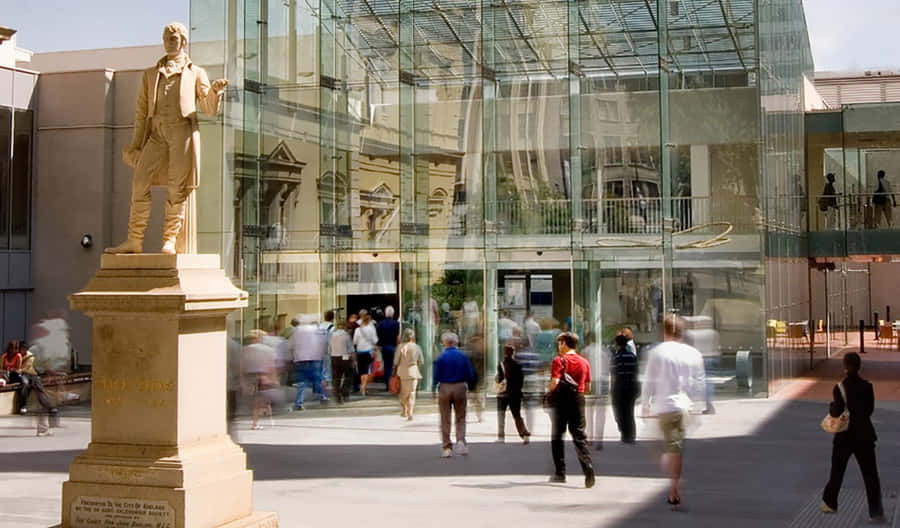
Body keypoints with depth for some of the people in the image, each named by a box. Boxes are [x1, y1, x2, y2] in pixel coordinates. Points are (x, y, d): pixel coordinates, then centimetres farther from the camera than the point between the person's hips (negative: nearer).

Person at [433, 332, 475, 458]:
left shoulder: (440, 358, -7)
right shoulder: (463, 356, -1)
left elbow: (436, 376, -6)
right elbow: (471, 376, 0)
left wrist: (433, 390, 9)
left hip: (445, 388, -1)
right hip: (460, 387, 1)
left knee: (445, 420, 6)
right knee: (460, 418, 12)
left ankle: (447, 448, 6)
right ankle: (461, 441, -9)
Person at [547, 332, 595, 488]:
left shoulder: (559, 360, -8)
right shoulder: (584, 362, 6)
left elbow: (554, 383, -18)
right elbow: (587, 386, 9)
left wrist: (549, 390, 2)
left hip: (561, 399, -3)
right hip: (578, 399, 3)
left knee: (557, 436, 11)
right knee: (579, 436, 3)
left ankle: (560, 473, 12)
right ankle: (588, 468, -19)